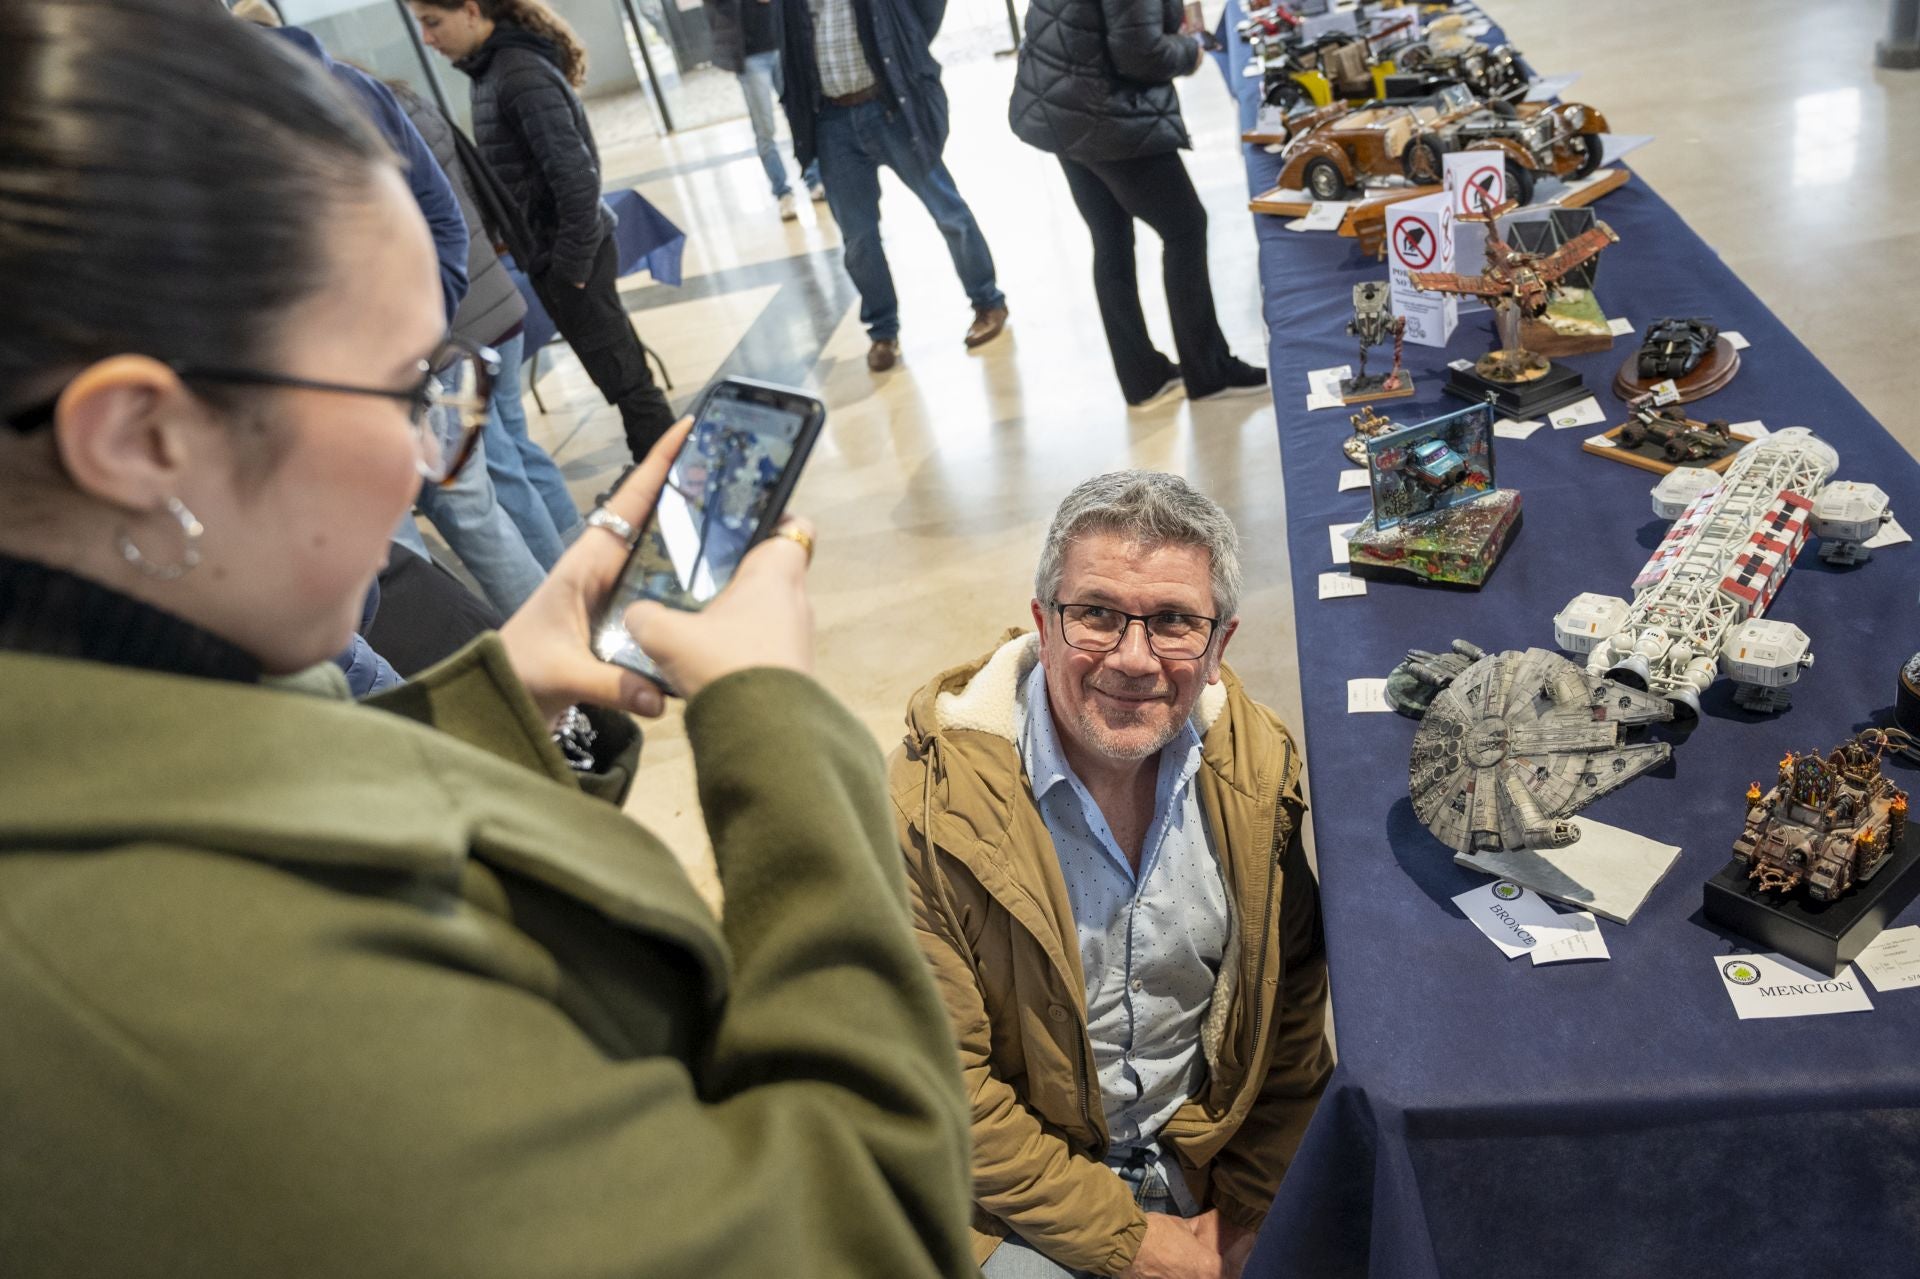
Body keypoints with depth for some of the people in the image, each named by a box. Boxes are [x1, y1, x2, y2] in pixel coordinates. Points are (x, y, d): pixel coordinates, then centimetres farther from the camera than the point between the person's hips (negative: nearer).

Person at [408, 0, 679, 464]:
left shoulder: (521, 74, -20)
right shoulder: (493, 68, 8)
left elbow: (576, 176, -24)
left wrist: (571, 265, -19)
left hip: (567, 253, -9)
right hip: (553, 249, 9)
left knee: (624, 375, 2)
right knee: (622, 367, 18)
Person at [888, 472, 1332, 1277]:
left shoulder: (1253, 761, -9)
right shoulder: (930, 802, -23)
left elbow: (1290, 998, 1)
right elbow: (939, 1086, -17)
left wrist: (1248, 1210, -3)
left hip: (1212, 1149, 4)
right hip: (1027, 1194, -3)